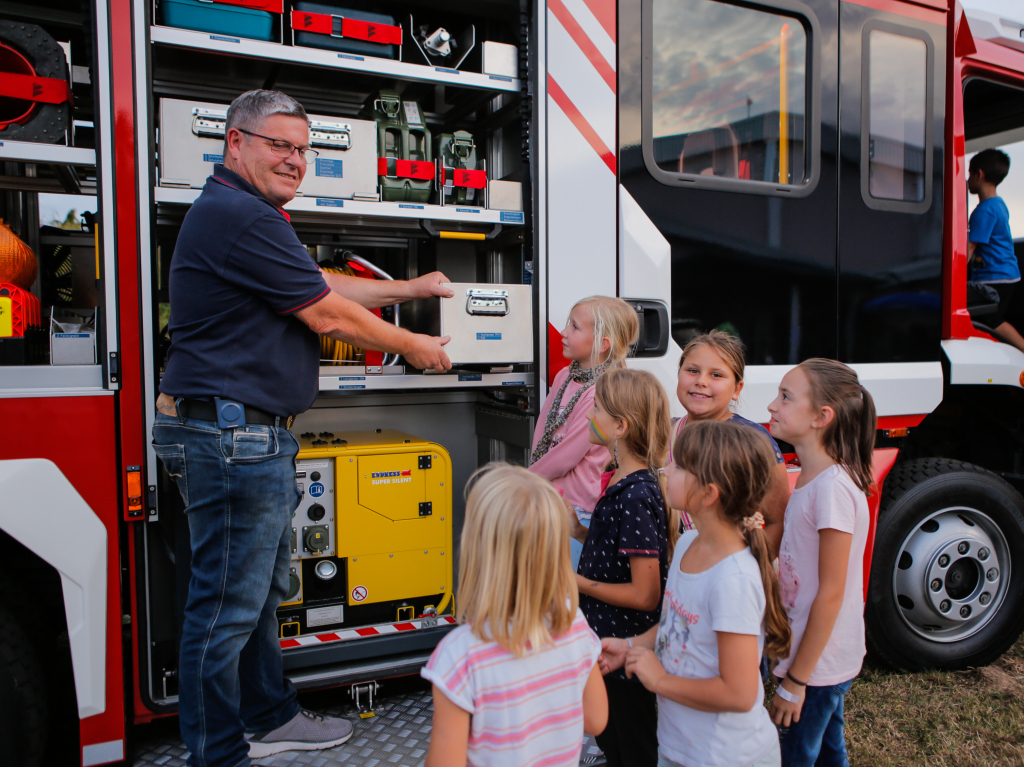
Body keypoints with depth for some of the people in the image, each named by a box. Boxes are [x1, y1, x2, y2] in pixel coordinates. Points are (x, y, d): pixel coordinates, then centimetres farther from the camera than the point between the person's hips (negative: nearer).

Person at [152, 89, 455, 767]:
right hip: (232, 436, -11)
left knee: (262, 588, 20)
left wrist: (409, 289, 28)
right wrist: (414, 348, 0)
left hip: (252, 437, 11)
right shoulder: (241, 217, -16)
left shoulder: (246, 215, 19)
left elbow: (323, 283, 24)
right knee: (228, 603, 1)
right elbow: (327, 314, -13)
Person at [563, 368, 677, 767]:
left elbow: (644, 595, -25)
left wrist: (577, 582, -19)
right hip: (608, 644, 9)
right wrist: (579, 532, 1)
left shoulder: (636, 496, -27)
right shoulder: (620, 480, 3)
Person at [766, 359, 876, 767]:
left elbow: (830, 593, -22)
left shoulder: (833, 486, -24)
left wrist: (796, 681, -17)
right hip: (821, 657, 8)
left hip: (819, 661, -8)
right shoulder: (811, 477, 3)